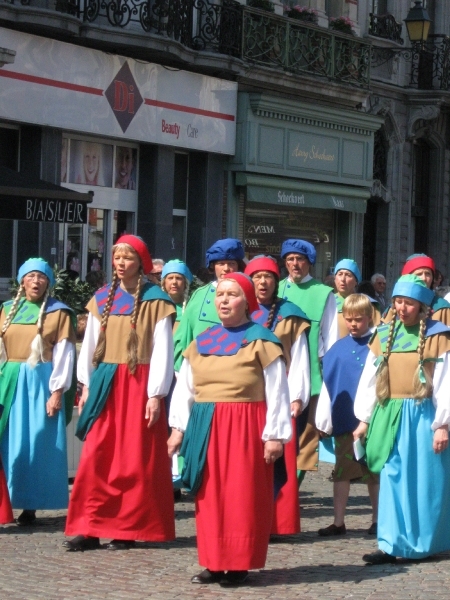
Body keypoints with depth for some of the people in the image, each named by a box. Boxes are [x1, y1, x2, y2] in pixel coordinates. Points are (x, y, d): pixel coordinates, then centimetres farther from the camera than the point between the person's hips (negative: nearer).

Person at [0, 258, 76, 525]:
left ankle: (30, 505, 2)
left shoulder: (59, 313, 2)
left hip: (40, 383, -3)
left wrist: (57, 391, -12)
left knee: (36, 445, -3)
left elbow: (63, 355, -4)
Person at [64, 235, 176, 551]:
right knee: (96, 457, -1)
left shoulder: (155, 300, -3)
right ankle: (90, 528, 2)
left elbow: (162, 350, -6)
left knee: (135, 459, 0)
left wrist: (156, 394, -11)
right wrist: (87, 385, 8)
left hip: (139, 384, -4)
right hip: (105, 384, 4)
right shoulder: (102, 299, 10)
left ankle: (129, 529, 6)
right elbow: (90, 344, 13)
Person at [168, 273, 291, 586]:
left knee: (242, 497, -2)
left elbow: (277, 392, -6)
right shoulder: (201, 342, 12)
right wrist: (179, 427, 8)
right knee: (210, 496, 6)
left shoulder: (262, 341, -4)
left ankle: (239, 565, 5)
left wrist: (275, 435, -11)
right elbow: (184, 388, 14)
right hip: (205, 427, 5)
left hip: (245, 428, -5)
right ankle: (215, 563, 13)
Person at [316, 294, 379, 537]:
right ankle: (338, 522, 12)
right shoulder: (338, 349, 3)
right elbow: (327, 384, 4)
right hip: (344, 419, 3)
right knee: (342, 472, 7)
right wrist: (323, 420, 2)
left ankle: (377, 521, 21)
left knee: (374, 471, 10)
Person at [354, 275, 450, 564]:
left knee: (423, 482, 2)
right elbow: (369, 379, 11)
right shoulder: (384, 335, 9)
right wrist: (364, 419, 9)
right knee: (393, 480, 2)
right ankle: (392, 544, 6)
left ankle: (423, 544, 11)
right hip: (389, 416, 4)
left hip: (422, 417, -4)